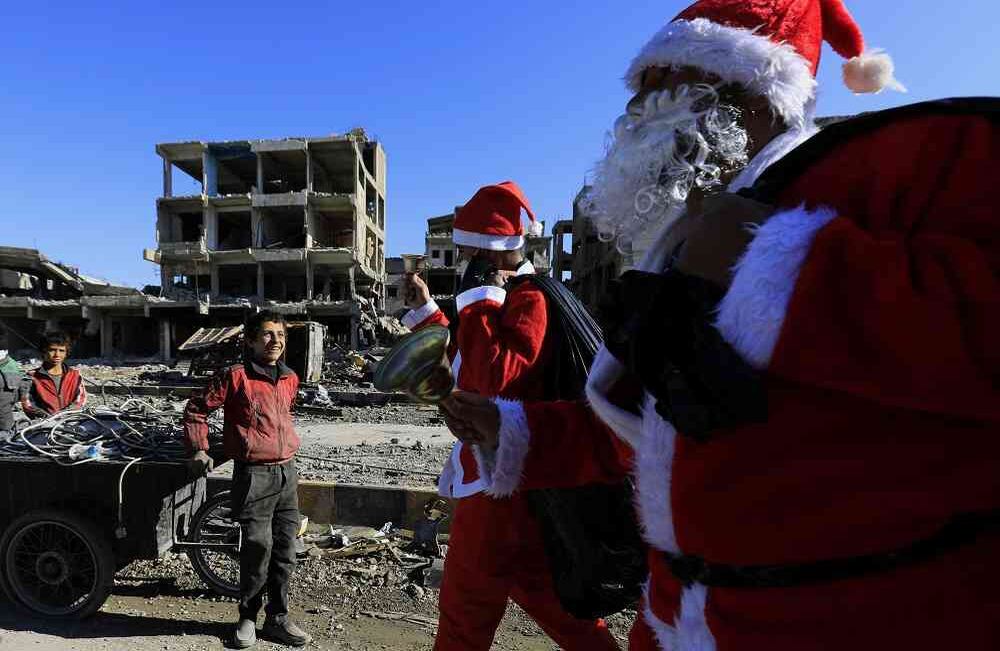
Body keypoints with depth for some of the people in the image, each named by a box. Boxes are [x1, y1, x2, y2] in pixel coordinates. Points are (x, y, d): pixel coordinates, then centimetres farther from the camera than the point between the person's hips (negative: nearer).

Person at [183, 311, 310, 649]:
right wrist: (199, 450, -2)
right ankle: (248, 617, 21)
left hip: (287, 472, 5)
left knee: (284, 550, 10)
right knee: (258, 548, -3)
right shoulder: (235, 376, -9)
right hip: (254, 475, -5)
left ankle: (278, 618, 24)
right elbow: (196, 409, -1)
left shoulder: (290, 378, 8)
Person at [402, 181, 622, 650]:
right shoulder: (513, 299, 16)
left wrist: (478, 297, -21)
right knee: (556, 604, 19)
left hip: (500, 486, -10)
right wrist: (425, 309, 21)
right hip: (510, 481, 10)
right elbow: (466, 368, 24)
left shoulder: (529, 301, -16)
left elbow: (492, 377, -29)